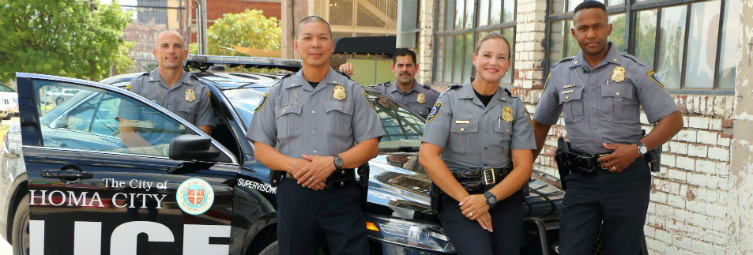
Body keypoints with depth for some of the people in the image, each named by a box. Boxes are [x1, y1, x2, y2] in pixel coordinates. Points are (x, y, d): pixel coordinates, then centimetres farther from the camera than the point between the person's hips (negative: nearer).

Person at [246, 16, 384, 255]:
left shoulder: (352, 91, 8)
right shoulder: (278, 92, 11)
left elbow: (370, 145, 3)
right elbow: (260, 148, 8)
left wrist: (334, 161, -14)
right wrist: (293, 165, -11)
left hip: (342, 198, -1)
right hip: (294, 196, 1)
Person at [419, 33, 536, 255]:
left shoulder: (515, 106, 9)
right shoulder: (451, 99, 1)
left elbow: (523, 166, 2)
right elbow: (427, 157, -7)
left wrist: (488, 199, -13)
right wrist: (465, 199, -13)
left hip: (503, 195, 3)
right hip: (456, 195, -3)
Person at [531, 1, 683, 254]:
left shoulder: (634, 70, -1)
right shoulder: (560, 74, 8)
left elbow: (673, 119, -3)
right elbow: (541, 123, 18)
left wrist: (638, 148, -17)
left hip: (626, 175, -2)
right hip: (581, 178, 2)